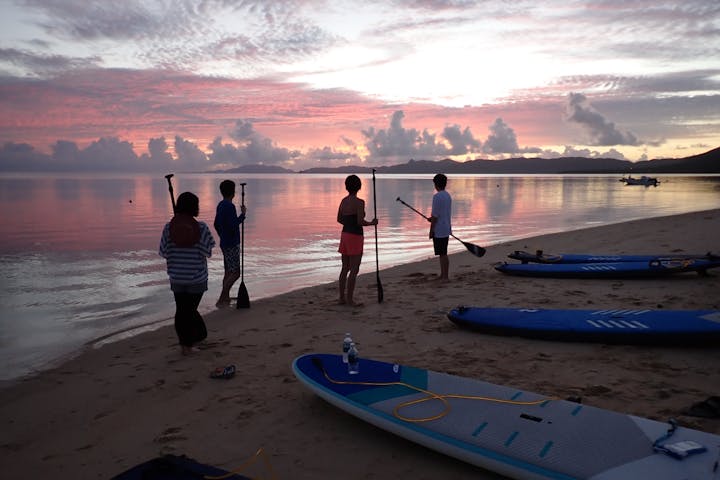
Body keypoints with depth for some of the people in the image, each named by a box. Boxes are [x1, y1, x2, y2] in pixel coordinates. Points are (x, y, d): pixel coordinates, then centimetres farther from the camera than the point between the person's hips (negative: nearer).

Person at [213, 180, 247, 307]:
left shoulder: (220, 205, 11)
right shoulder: (230, 206, -19)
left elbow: (216, 224, 18)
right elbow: (233, 225, -25)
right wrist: (243, 214, -14)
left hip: (225, 243, 10)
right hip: (232, 244, -10)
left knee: (229, 272, 16)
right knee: (235, 273, -6)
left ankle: (226, 298, 23)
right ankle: (221, 300, -6)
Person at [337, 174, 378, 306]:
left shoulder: (343, 201, 7)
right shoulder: (359, 202, -16)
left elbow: (339, 219, 15)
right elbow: (360, 222, -20)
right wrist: (372, 223, -4)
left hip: (345, 234, 8)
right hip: (355, 236, -8)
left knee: (345, 268, 14)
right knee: (354, 269, -1)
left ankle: (342, 297, 20)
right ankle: (349, 299, 2)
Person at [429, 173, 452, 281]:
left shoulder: (437, 196, -16)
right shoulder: (448, 196, 11)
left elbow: (435, 215, -17)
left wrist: (431, 230, -12)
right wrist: (432, 218, 23)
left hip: (438, 230, -9)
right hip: (446, 229, 9)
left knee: (443, 254, -4)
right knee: (443, 254, 15)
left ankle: (445, 276, 1)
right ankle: (443, 275, 23)